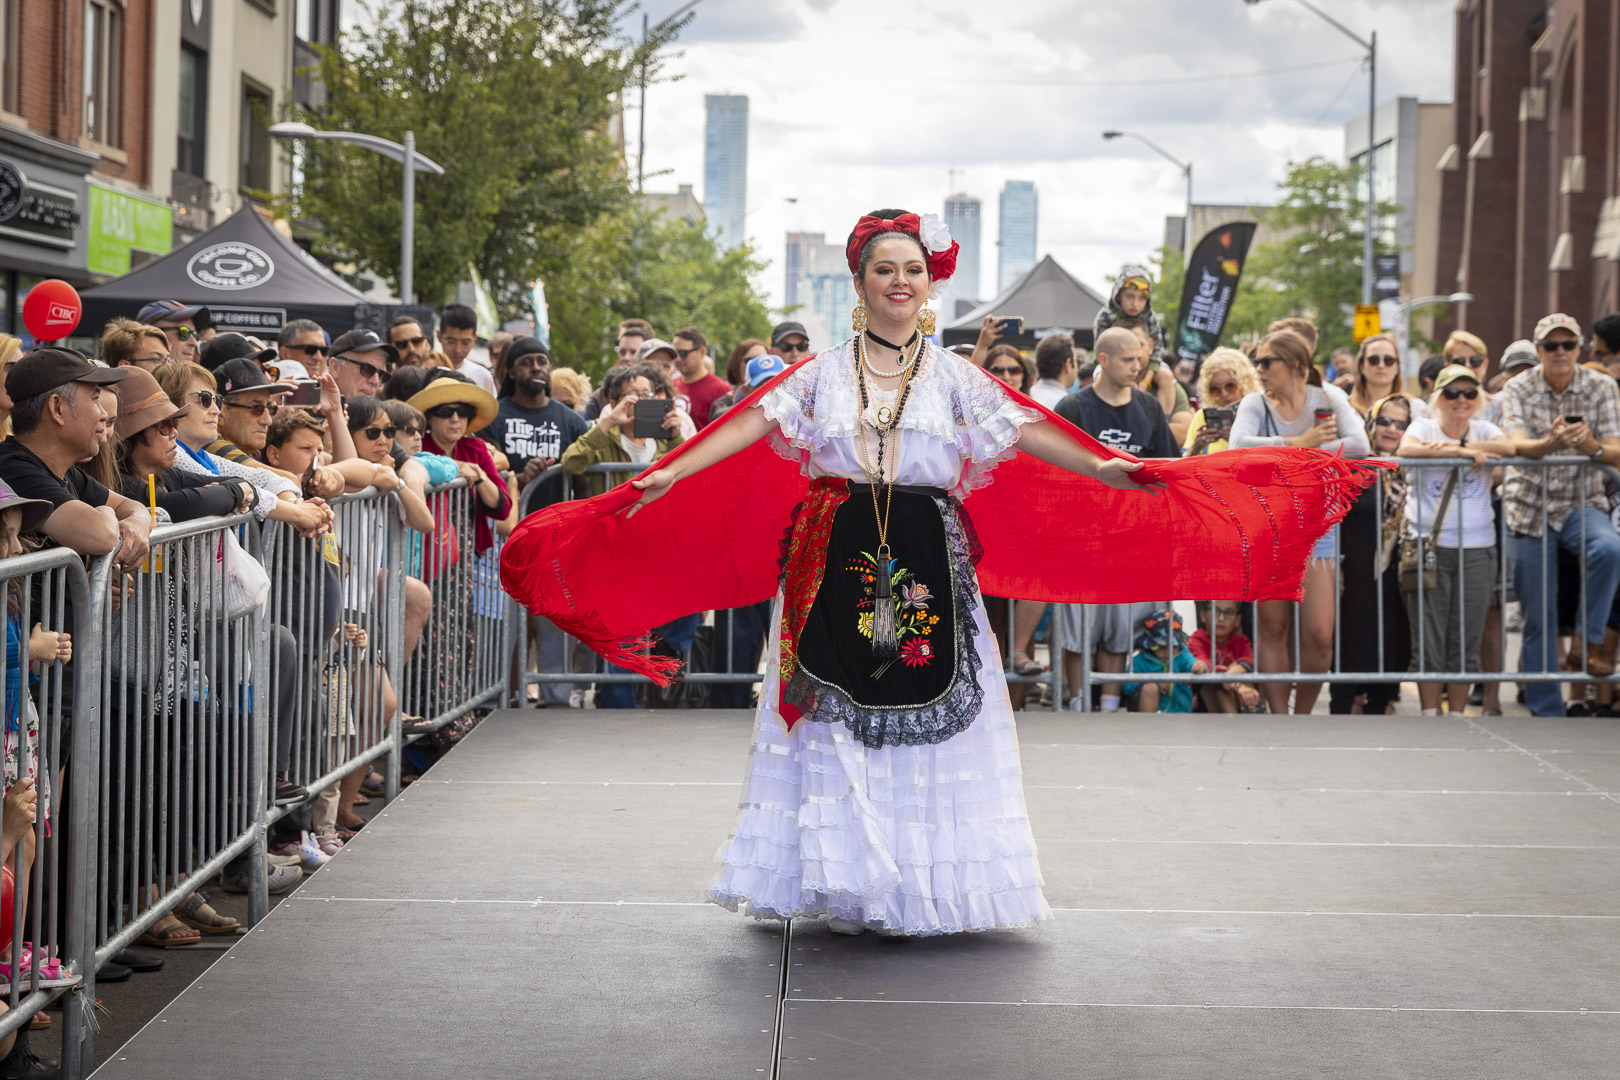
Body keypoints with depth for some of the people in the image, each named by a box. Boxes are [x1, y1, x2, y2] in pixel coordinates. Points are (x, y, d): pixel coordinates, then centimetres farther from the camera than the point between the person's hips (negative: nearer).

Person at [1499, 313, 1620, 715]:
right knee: (1538, 618, 0)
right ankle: (1546, 709, 11)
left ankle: (1586, 642, -17)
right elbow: (1518, 446, -20)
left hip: (1581, 504, 0)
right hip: (1529, 507, 0)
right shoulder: (1517, 389, -4)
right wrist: (1552, 443, -42)